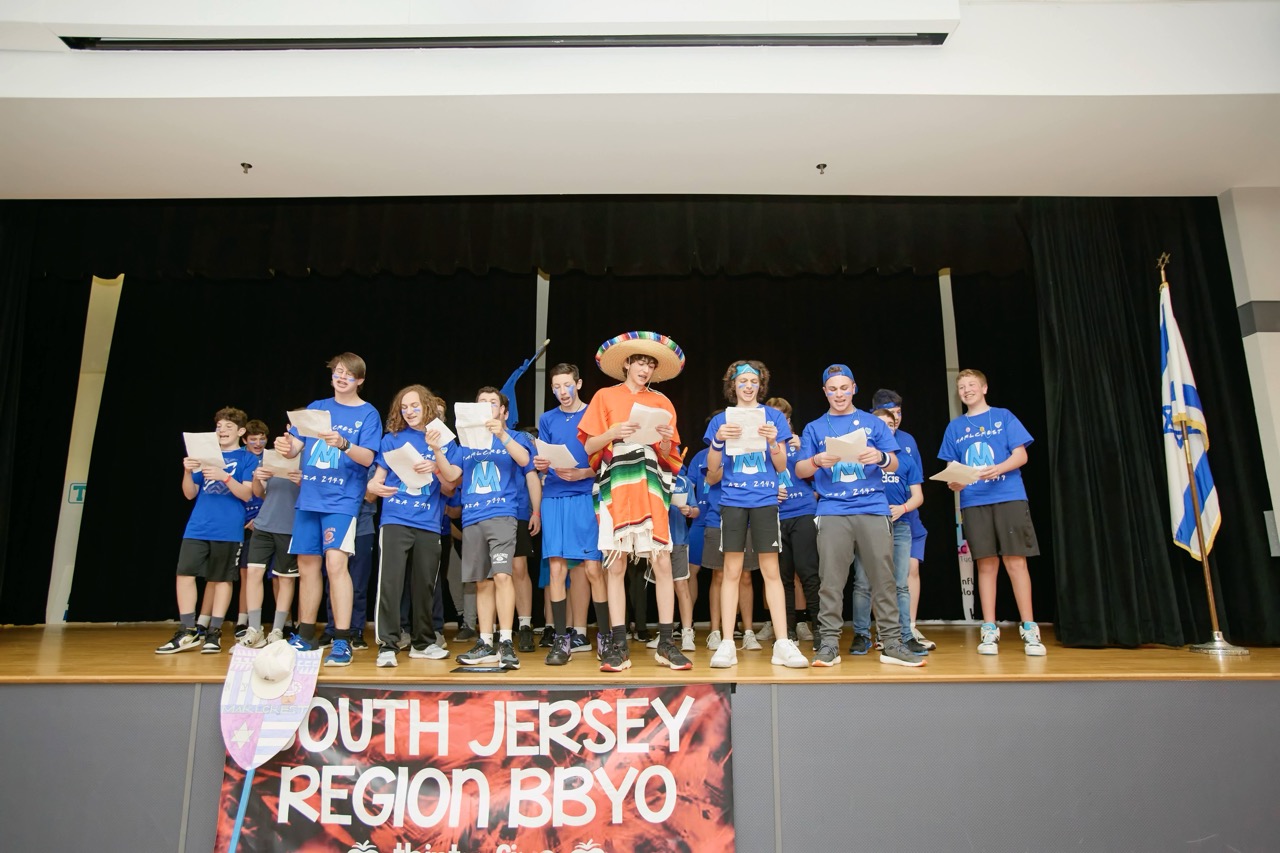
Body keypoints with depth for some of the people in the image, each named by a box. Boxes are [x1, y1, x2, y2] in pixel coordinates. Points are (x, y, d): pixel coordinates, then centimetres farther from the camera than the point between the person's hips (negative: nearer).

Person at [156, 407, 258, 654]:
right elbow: (190, 494, 13)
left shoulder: (248, 459, 5)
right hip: (198, 526, 4)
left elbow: (247, 494, -6)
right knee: (185, 573, -5)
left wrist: (225, 477, -21)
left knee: (221, 578, 1)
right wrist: (188, 471, -6)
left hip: (228, 529, -4)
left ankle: (214, 633, 9)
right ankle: (188, 632, 3)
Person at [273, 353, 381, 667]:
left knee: (335, 562, -17)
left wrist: (343, 444, -30)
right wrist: (286, 448, -14)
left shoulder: (368, 414, 0)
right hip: (309, 498, 5)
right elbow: (295, 446, 9)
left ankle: (342, 642, -12)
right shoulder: (316, 408, 13)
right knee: (307, 565, 10)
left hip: (342, 500, -5)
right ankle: (305, 637, 24)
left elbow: (367, 458, -11)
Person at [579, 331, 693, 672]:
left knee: (663, 562, -5)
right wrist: (612, 433, -11)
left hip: (652, 487, 2)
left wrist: (666, 443, -6)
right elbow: (589, 447, 7)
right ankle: (618, 647, 3)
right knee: (616, 565, -4)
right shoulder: (605, 397, 11)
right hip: (616, 487, -1)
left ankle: (666, 644, 4)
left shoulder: (662, 403, 17)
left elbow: (670, 457, 16)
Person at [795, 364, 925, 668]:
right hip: (832, 512, 0)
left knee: (883, 578, -1)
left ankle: (891, 644, 6)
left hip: (873, 509, 0)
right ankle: (829, 644, 2)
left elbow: (894, 464, 10)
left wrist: (880, 457, -14)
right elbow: (800, 471, 9)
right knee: (831, 581, -3)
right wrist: (817, 461, -13)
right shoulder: (815, 428, 15)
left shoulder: (873, 423, 14)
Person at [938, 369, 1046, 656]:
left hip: (1009, 498, -2)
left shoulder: (1004, 417, 7)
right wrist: (953, 482, -8)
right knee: (986, 564, 3)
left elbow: (1021, 455, 0)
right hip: (973, 503, 2)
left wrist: (998, 469, -18)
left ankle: (1029, 630, 4)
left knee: (1015, 561, -4)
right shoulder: (955, 427, 14)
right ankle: (989, 631, 8)